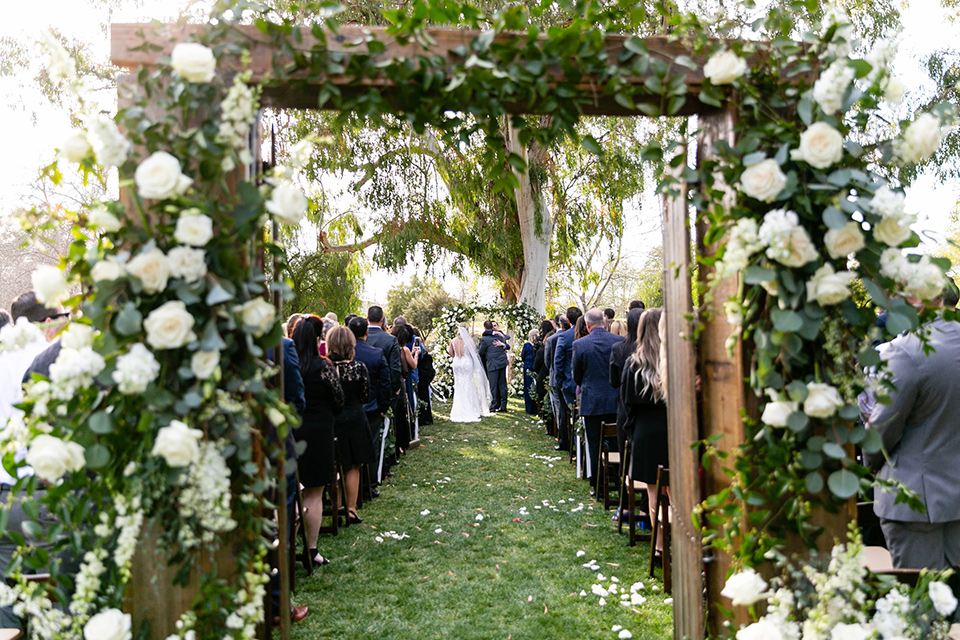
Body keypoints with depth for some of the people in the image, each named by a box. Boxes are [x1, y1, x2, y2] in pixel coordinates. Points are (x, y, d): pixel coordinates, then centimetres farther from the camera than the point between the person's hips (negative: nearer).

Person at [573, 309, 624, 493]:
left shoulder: (579, 344, -9)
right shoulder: (620, 341, -5)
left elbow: (576, 376, 1)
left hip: (592, 401, -2)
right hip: (617, 401, 2)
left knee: (595, 445, 6)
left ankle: (598, 487, 11)